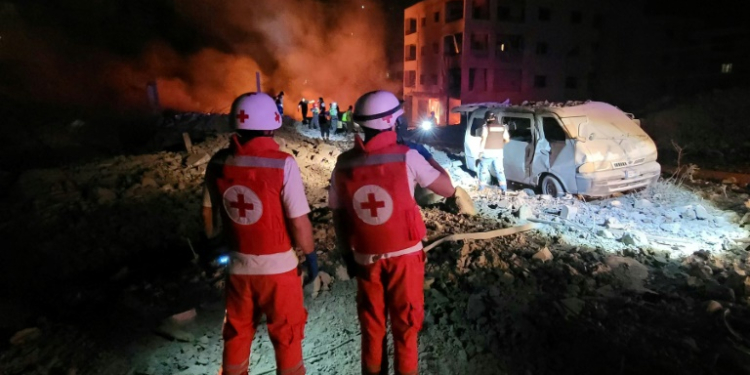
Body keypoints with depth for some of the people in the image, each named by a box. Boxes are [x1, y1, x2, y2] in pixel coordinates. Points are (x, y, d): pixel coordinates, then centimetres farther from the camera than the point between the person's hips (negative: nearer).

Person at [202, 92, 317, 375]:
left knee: (236, 335, 23)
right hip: (278, 267, -4)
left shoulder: (219, 163, -5)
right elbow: (299, 222, -18)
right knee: (286, 336, 17)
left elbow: (209, 214, 7)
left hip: (238, 266, 4)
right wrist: (311, 255, -2)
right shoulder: (282, 163, -20)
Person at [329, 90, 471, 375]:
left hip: (365, 257, 3)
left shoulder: (344, 164, -6)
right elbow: (448, 190, -5)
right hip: (404, 255, -2)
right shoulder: (407, 157, -15)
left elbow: (338, 216, 0)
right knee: (405, 323, 16)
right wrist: (427, 156, 8)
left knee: (371, 323, 20)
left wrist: (347, 256, 11)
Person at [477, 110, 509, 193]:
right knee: (500, 171, 11)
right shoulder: (502, 127, 6)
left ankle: (481, 190, 10)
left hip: (487, 153, -4)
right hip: (498, 152, 4)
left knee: (483, 171, 8)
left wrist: (480, 151, -10)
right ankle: (504, 190, 8)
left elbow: (483, 140, -14)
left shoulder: (486, 127, -8)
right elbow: (507, 140, 8)